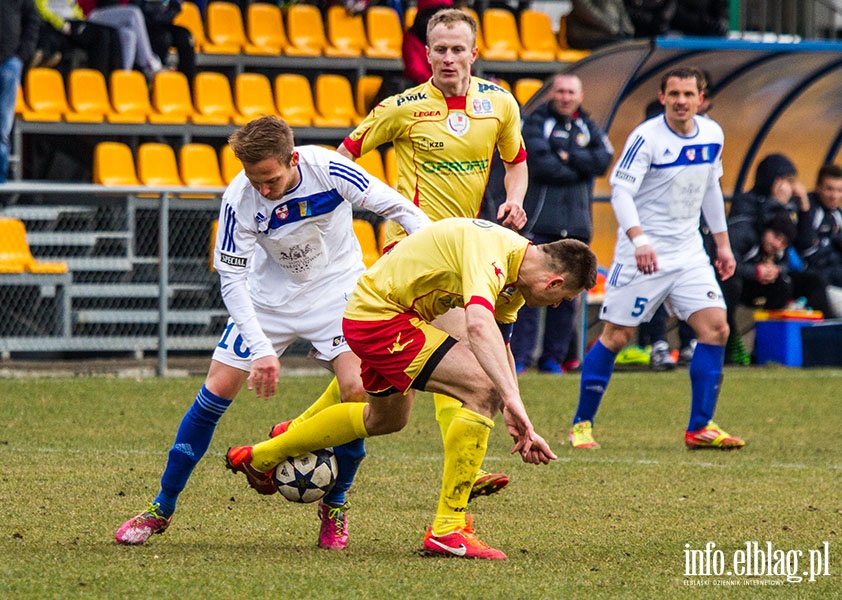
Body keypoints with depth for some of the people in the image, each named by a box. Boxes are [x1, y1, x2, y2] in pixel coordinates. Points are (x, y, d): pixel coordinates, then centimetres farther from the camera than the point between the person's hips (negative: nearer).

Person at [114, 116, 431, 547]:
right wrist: (260, 348, -26)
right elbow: (232, 280, -18)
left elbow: (397, 206, -14)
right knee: (217, 389, -5)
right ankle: (162, 508, 9)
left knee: (356, 390, -20)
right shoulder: (239, 199, -24)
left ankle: (334, 507, 3)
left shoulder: (328, 170, -27)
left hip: (336, 292, -1)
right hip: (269, 297, 1)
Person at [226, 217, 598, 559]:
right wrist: (512, 399, -54)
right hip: (379, 316, -11)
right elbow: (478, 325, -46)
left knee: (386, 418, 32)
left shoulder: (516, 272, 3)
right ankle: (447, 530, -16)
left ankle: (260, 457, 52)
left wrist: (513, 418, 10)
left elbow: (499, 344, 16)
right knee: (482, 389, -22)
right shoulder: (490, 253, -27)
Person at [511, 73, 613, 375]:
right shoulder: (536, 123, 4)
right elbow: (541, 165, -11)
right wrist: (580, 168, -3)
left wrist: (566, 156, -7)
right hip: (540, 221, -4)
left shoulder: (589, 129, 16)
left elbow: (603, 160, -2)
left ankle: (553, 358, 10)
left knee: (566, 294, 3)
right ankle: (519, 357, -7)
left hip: (576, 223, 4)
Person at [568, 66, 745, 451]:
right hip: (643, 254, -5)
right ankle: (582, 424, 11)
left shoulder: (712, 135, 5)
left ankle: (700, 428, 0)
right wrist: (638, 238, -35)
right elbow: (620, 191, -20)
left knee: (715, 328, -7)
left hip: (689, 252, 5)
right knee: (616, 336, -3)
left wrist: (723, 243, 19)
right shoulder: (646, 138, -14)